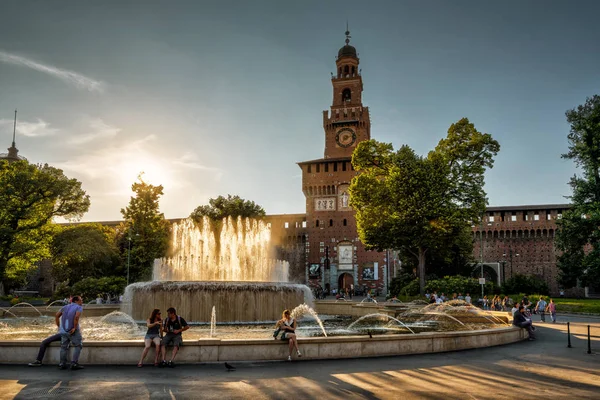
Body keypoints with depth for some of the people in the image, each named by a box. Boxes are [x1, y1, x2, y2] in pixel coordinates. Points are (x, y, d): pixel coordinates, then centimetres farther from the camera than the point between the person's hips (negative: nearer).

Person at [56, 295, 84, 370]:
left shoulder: (66, 306, 14)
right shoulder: (79, 308, -6)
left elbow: (56, 316, 10)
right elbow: (76, 317, -25)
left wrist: (59, 327, 12)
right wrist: (74, 328, -19)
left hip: (64, 330, 6)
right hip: (73, 331, -6)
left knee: (64, 347, 17)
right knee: (78, 346, 4)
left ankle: (62, 364, 14)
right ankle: (74, 364, -2)